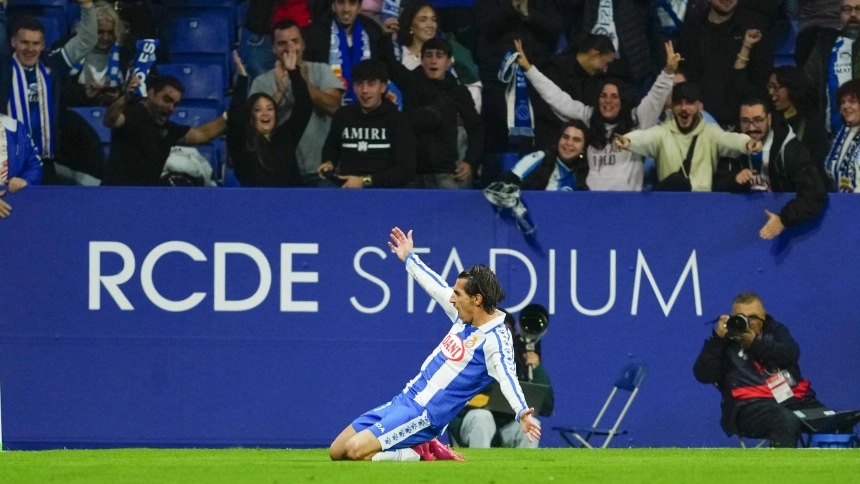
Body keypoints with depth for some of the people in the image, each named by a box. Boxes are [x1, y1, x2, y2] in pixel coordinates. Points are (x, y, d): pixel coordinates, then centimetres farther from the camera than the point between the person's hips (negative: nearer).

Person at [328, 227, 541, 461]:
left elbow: (507, 376, -34)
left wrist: (521, 412, -53)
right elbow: (437, 287, 26)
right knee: (337, 453, 8)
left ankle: (419, 454, -4)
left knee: (355, 450, -24)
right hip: (405, 399, 9)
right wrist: (409, 258, 41)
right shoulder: (465, 317, 8)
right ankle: (415, 450, 12)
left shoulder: (495, 338, -18)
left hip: (424, 415, -9)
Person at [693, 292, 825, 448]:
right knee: (786, 422, -37)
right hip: (752, 406, -4)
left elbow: (791, 354, -2)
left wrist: (756, 343, -13)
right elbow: (704, 375, -5)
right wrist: (718, 338, -11)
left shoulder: (774, 330, 19)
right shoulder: (724, 341, 10)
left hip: (794, 398, 4)